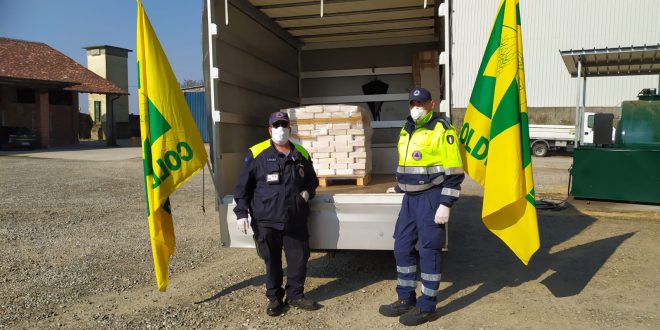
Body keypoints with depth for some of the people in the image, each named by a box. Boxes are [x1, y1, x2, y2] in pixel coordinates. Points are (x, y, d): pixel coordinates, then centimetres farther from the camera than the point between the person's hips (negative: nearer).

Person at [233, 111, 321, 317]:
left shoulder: (301, 154, 10)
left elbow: (312, 180, 23)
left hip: (296, 220, 3)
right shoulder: (257, 154, -1)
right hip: (266, 220, -3)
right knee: (272, 261, 9)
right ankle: (274, 297, 27)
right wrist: (242, 212, -6)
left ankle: (295, 295, 26)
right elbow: (243, 186, 1)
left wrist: (308, 192, 2)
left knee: (299, 259, 7)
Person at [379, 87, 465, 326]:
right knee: (402, 248, 11)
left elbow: (454, 173, -13)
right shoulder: (406, 131, 13)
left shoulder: (442, 130, -10)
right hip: (410, 198, 8)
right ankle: (406, 299, 24)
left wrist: (445, 205, -18)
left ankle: (426, 306, 13)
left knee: (428, 250, 0)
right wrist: (398, 188, 29)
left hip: (431, 197, -8)